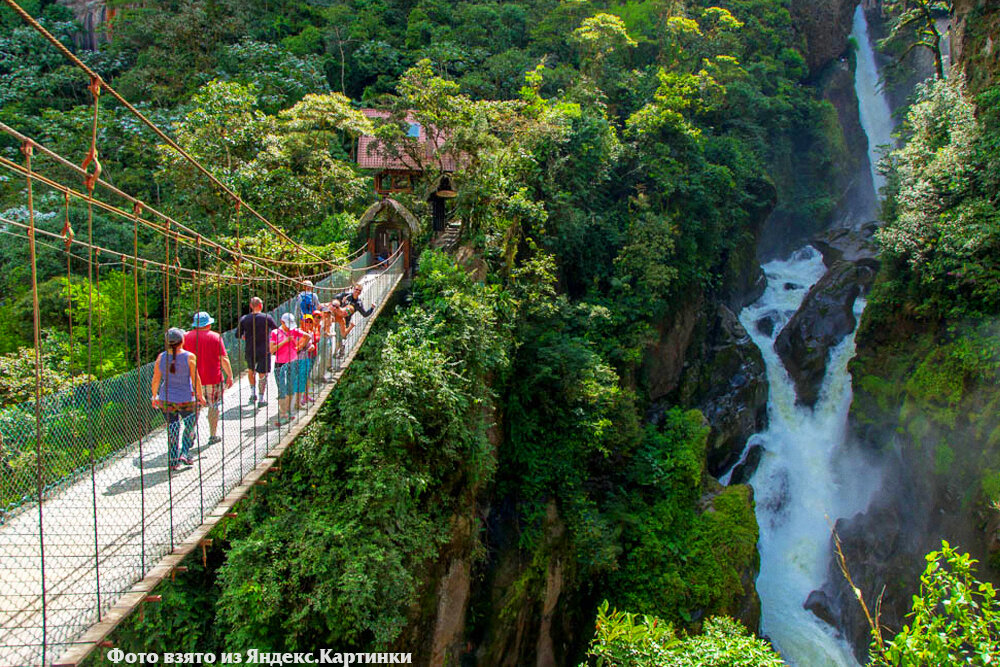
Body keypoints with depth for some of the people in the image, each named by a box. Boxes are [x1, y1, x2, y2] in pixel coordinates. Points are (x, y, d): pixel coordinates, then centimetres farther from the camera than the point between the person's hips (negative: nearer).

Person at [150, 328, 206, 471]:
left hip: (166, 400, 3)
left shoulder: (161, 357, -4)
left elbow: (155, 380, 2)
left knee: (172, 431, 14)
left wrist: (154, 396, 15)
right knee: (190, 427, 19)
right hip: (186, 400, -3)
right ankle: (185, 454, 8)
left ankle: (173, 461, 17)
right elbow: (195, 379, -9)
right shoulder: (189, 357, -13)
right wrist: (200, 396, 3)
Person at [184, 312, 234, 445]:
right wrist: (230, 375, 0)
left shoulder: (186, 337, 2)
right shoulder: (215, 337, -5)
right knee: (214, 406, 10)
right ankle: (213, 435, 15)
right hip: (212, 379, -2)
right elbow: (224, 359, -7)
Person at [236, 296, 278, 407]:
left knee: (251, 370, 26)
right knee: (262, 375, 6)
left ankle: (253, 393, 21)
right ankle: (262, 399, 8)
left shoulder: (244, 319, -6)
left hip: (249, 351, 2)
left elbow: (238, 335, 0)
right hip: (264, 351, -2)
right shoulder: (267, 318, -12)